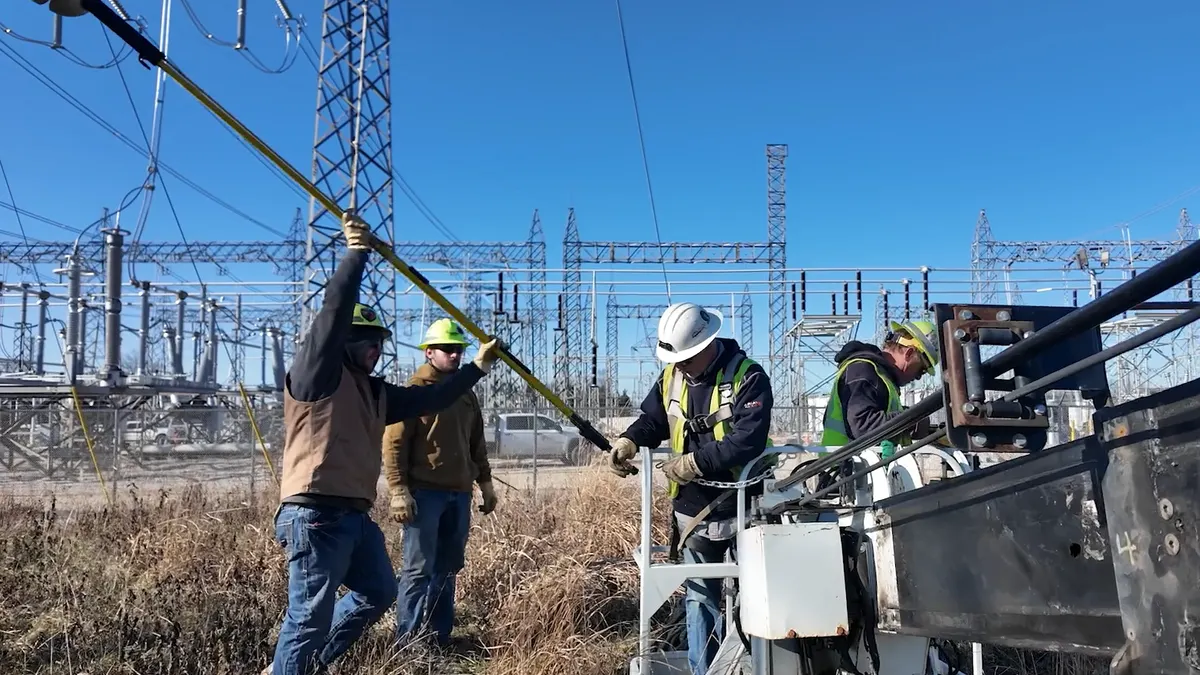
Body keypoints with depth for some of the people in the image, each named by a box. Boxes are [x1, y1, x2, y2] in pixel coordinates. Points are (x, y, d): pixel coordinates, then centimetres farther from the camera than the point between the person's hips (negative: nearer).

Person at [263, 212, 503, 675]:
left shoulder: (375, 393, 19)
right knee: (310, 617, -6)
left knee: (378, 593, 19)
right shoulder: (314, 375, -5)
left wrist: (478, 366, 20)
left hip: (356, 516, 9)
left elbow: (430, 399, 21)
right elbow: (334, 311, -16)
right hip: (316, 515, -9)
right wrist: (357, 252, -14)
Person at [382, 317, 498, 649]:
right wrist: (398, 490, -16)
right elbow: (393, 444, -9)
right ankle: (408, 640, 3)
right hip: (424, 492, -6)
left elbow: (477, 444, 23)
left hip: (459, 492, 7)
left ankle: (440, 636, 18)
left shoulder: (466, 394, 17)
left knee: (447, 567, 10)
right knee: (418, 569, -4)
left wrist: (485, 482, 18)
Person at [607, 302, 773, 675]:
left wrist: (693, 462, -23)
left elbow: (747, 441, -26)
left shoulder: (748, 377, -17)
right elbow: (652, 420, 13)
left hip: (740, 510, -5)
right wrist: (628, 441, -8)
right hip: (692, 512, 5)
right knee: (699, 599, 12)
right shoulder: (671, 378, 3)